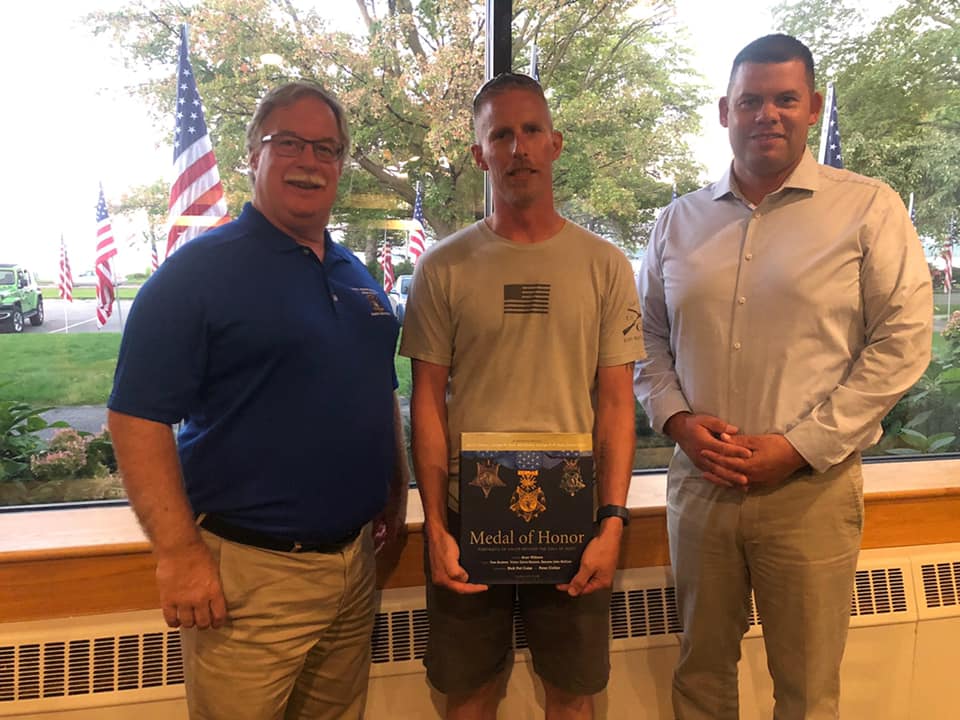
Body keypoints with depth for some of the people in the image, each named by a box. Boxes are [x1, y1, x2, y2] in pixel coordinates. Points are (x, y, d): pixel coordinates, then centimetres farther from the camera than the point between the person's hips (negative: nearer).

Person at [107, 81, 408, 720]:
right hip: (248, 570, -6)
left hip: (355, 558, 7)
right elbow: (139, 417, -14)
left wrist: (397, 488, 15)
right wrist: (179, 553, -18)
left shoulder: (356, 276, 11)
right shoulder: (200, 270, -10)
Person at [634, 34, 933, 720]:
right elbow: (649, 337, 12)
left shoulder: (868, 209, -3)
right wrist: (678, 419, -6)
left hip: (810, 490, -2)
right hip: (697, 483, 3)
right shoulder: (679, 220, 8)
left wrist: (799, 446, -13)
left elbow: (902, 342, -7)